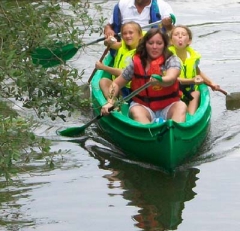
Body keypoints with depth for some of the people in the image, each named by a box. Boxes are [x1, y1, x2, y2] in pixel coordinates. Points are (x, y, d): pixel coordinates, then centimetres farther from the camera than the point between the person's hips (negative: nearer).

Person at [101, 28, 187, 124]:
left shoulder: (171, 60, -3)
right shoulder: (136, 64, 1)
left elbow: (170, 79, -25)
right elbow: (116, 84, 8)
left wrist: (159, 81, -49)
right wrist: (110, 102, -10)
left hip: (168, 108, -1)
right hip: (144, 108, 1)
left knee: (181, 106, -30)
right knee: (135, 110, -30)